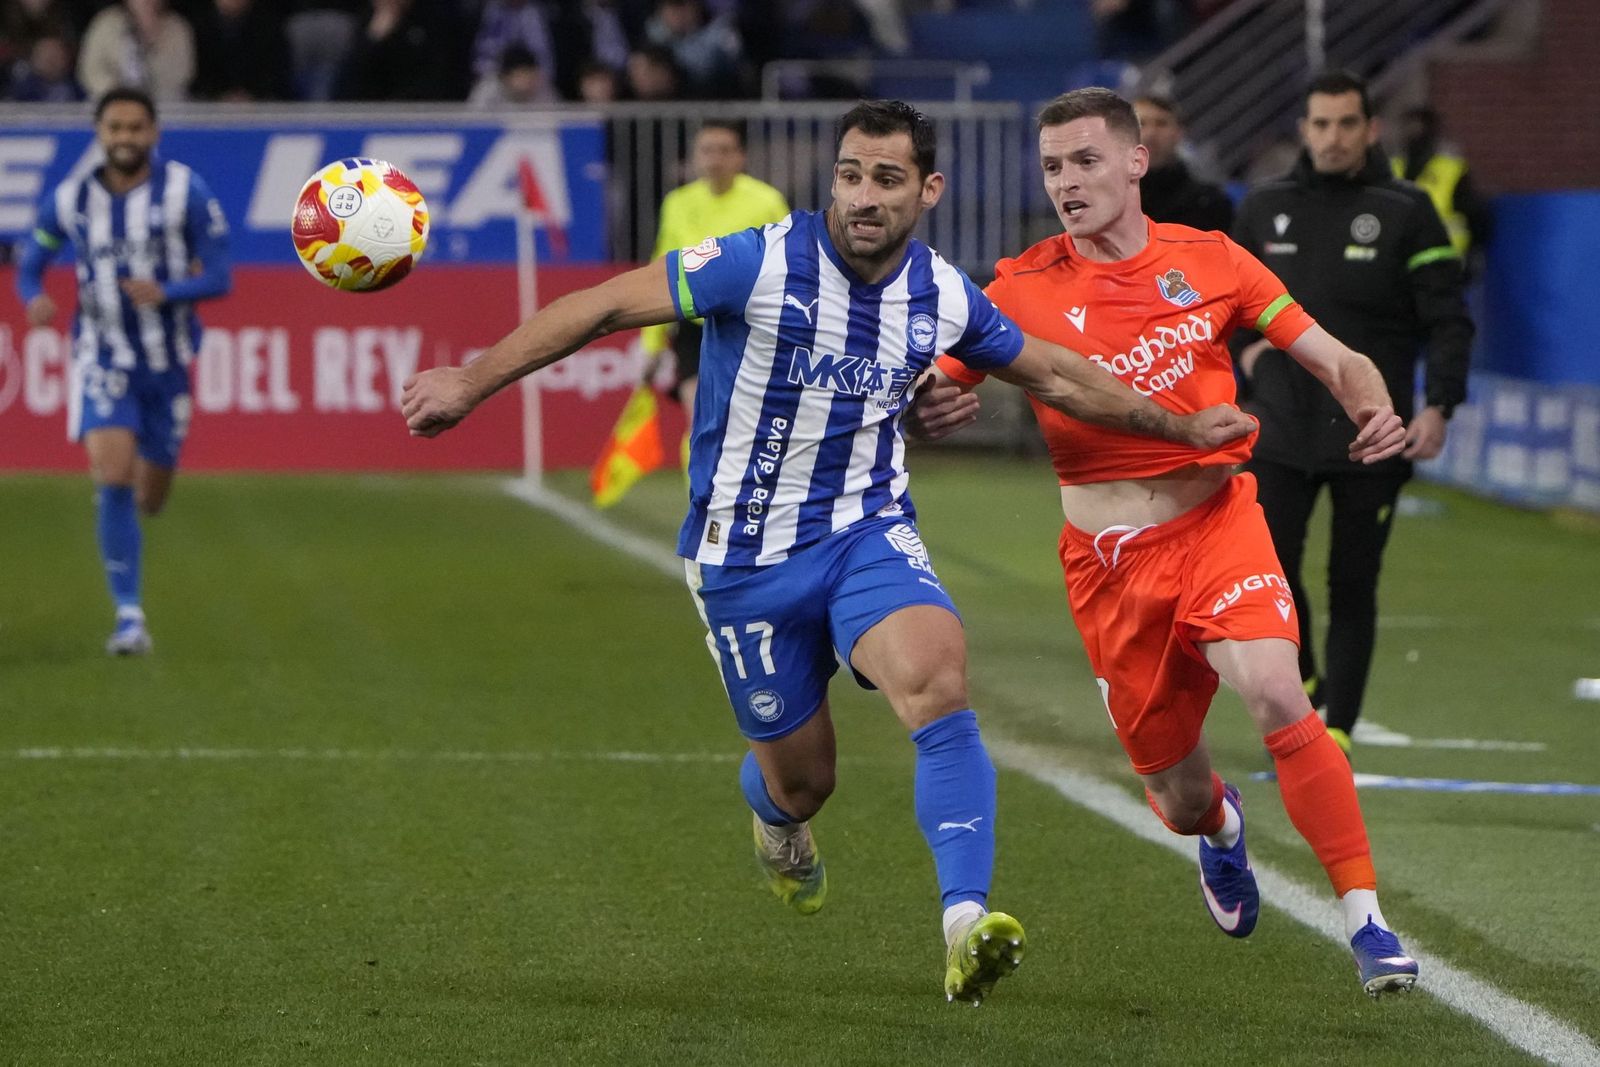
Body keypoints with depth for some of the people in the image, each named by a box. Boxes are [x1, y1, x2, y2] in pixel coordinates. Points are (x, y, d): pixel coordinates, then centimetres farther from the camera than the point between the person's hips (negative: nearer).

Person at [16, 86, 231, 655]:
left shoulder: (186, 191, -7)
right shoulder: (69, 199, -2)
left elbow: (218, 278, -9)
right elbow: (29, 266, 8)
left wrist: (164, 292, -28)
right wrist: (35, 299, -16)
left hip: (168, 362, 1)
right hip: (103, 358, -1)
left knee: (149, 498, 10)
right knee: (113, 476, -20)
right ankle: (129, 615, -14)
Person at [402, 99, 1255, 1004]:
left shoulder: (944, 297, -4)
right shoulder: (763, 265, -18)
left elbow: (1056, 375, 15)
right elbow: (604, 307, -14)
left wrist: (1180, 426, 18)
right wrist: (471, 383, -17)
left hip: (868, 531, 2)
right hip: (744, 552, -2)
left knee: (937, 676, -29)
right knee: (801, 778, 7)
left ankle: (967, 927, -35)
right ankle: (779, 824, 49)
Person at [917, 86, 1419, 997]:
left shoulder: (1208, 262, 1)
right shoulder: (1026, 290, 0)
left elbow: (1335, 358, 5)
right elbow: (931, 390, 2)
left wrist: (1374, 412, -17)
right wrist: (933, 408, -22)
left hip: (1217, 521, -1)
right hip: (1109, 561, 1)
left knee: (1277, 699, -28)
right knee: (1180, 800, 7)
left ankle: (1367, 921, -21)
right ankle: (1222, 828, 48)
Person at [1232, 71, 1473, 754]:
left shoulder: (1406, 212, -1)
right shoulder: (1266, 209, 8)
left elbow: (1448, 320, -3)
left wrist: (1438, 405, -14)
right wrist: (1241, 348, 6)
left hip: (1370, 439, -2)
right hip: (1281, 433, 2)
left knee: (1353, 587, -1)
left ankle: (1336, 729, 7)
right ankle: (1300, 685, 20)